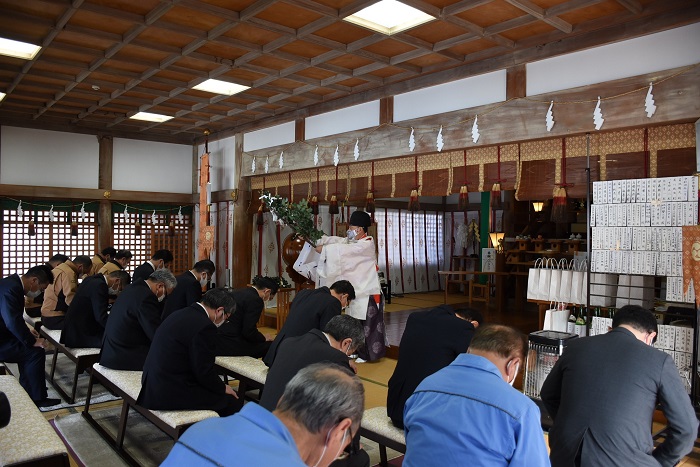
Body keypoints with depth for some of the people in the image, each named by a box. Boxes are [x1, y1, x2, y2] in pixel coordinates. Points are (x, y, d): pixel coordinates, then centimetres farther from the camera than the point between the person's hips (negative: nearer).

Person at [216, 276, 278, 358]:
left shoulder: (237, 292, 12)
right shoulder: (255, 300, -13)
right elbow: (249, 332, -17)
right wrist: (264, 338, 2)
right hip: (230, 344, -9)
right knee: (270, 346, -4)